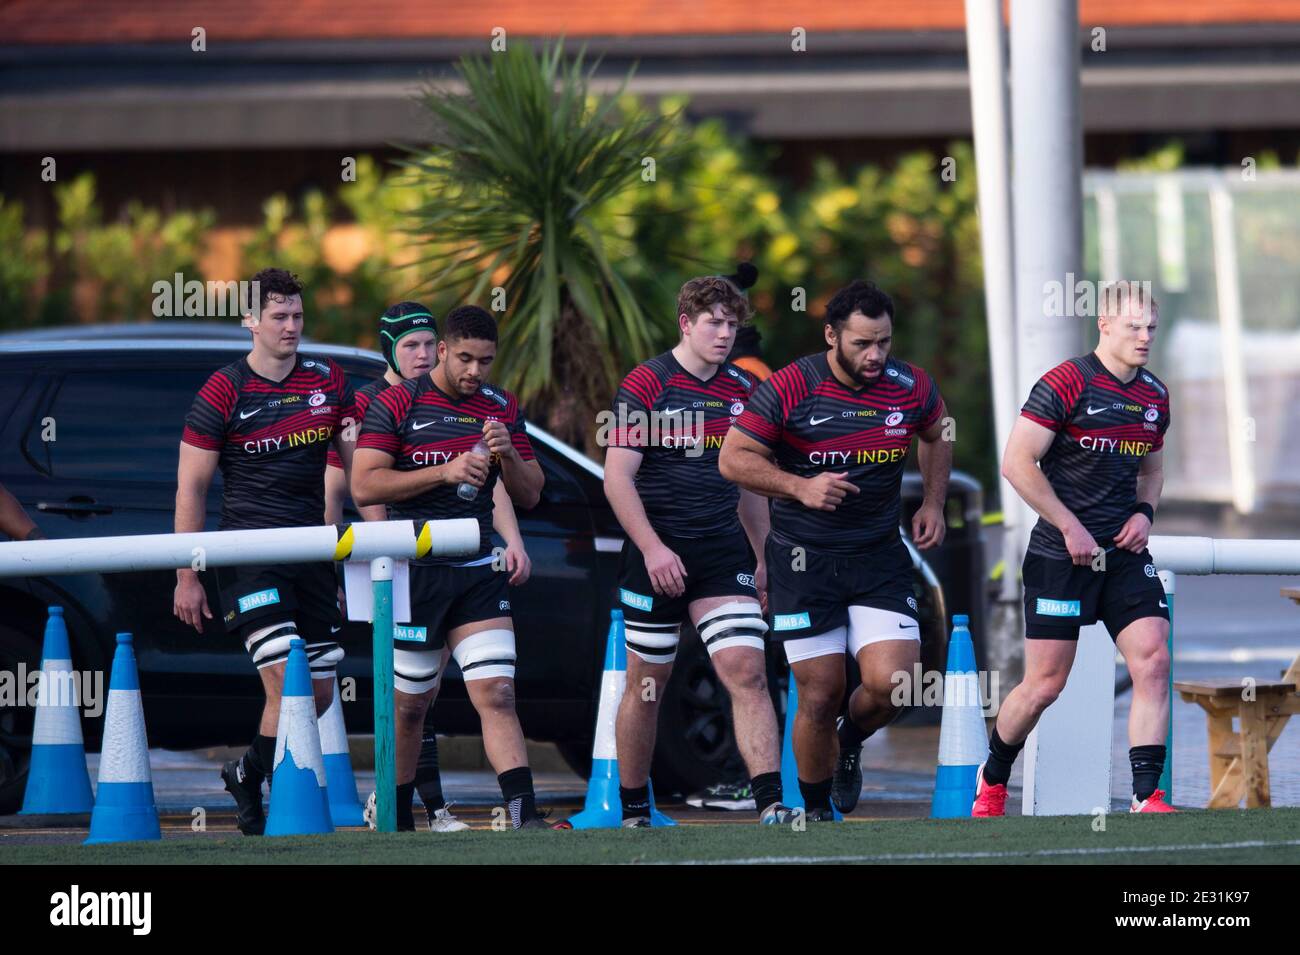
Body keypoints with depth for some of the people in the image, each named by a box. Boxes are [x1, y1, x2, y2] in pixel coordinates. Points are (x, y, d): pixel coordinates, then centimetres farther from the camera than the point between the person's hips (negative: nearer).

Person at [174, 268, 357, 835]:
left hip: (312, 551, 6)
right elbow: (190, 488, -3)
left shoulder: (328, 382, 8)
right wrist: (186, 577, -6)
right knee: (286, 683, -18)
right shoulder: (223, 394, -6)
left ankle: (247, 775, 29)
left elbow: (355, 465, 16)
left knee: (320, 694, 8)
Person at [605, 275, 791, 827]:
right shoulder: (646, 384, -5)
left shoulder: (740, 392, 11)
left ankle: (770, 806, -19)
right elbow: (617, 477, -9)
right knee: (646, 686, 5)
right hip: (658, 554, -4)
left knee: (748, 672, -11)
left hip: (723, 553, 4)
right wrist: (652, 548, -17)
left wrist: (764, 557, 17)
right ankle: (633, 812, 19)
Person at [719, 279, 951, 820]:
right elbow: (733, 458, -7)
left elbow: (935, 438, 21)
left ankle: (851, 743, 21)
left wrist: (933, 502, 9)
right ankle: (816, 812, 19)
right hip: (803, 561, -2)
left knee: (891, 683, -14)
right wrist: (801, 487, -19)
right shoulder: (791, 388, -12)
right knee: (819, 697, -2)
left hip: (880, 558, 2)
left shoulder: (911, 388, -1)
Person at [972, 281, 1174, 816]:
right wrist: (1070, 527, -14)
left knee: (1153, 659, -12)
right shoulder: (1067, 384, -11)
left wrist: (1144, 512, 5)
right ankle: (993, 779, 23)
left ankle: (1147, 796, -11)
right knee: (1045, 684, -2)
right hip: (1061, 554, -6)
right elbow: (1017, 462, -13)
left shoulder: (1155, 396, 11)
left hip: (1125, 553, 6)